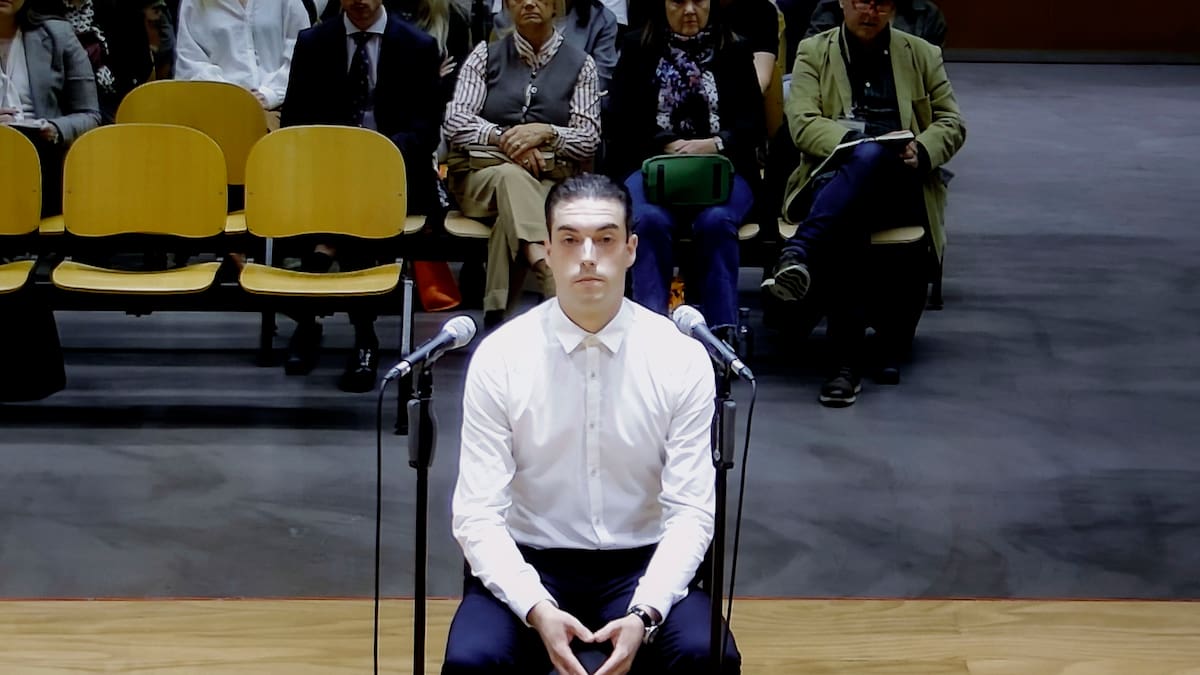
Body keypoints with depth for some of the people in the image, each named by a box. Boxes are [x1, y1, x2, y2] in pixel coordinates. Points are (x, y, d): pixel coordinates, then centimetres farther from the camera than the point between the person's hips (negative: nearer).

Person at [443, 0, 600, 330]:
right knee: (511, 175, -38)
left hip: (551, 179, 1)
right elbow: (455, 122, 3)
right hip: (482, 171, 0)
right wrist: (502, 137, -15)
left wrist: (545, 133, -16)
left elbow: (589, 139, 4)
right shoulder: (486, 55, 13)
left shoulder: (580, 64, 11)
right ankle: (548, 268, -63)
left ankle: (496, 317, -41)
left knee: (511, 217, -36)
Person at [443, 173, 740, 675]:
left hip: (642, 566, 0)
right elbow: (477, 514, -10)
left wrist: (645, 613, -25)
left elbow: (691, 511, -9)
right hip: (531, 564, 0)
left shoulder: (682, 357, -7)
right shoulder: (499, 357, -8)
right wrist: (537, 609, -26)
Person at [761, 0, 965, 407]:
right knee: (845, 226, -40)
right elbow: (802, 122, 1)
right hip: (831, 181, 0)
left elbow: (952, 123, 16)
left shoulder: (922, 55, 20)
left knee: (869, 158, -39)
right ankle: (847, 364, -45)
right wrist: (851, 140, -20)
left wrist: (921, 151, -8)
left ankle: (799, 252, -52)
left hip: (899, 186, 1)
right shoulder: (813, 52, 16)